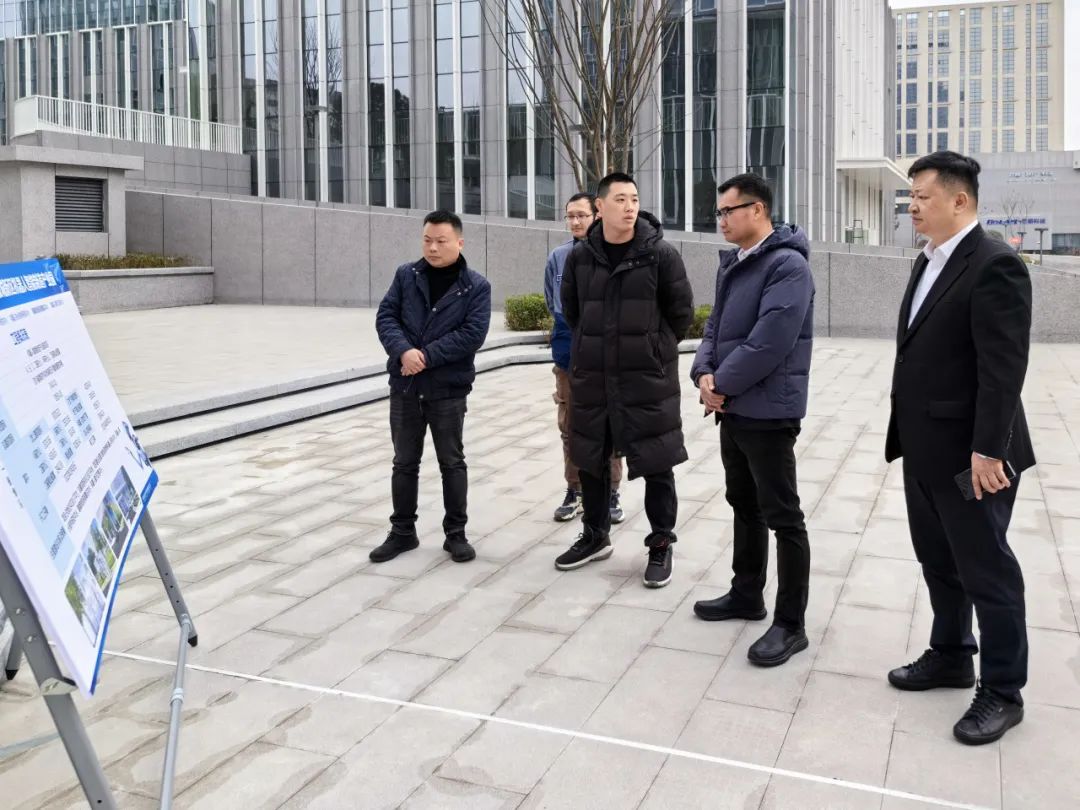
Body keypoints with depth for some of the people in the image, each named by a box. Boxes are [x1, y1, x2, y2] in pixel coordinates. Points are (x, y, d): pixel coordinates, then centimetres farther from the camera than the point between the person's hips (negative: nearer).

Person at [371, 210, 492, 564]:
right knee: (404, 462, 11)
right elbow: (385, 316, -1)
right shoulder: (406, 275, 5)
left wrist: (427, 356, -19)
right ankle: (402, 532, 23)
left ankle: (456, 533, 19)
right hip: (404, 386, 3)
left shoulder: (476, 286, -3)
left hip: (449, 389, -2)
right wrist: (403, 351, -20)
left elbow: (473, 334, -13)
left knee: (452, 463, 7)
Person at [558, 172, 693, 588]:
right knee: (590, 459, 13)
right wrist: (596, 345, 13)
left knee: (656, 464, 3)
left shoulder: (661, 253, -9)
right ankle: (595, 536, 31)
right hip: (591, 377, 4)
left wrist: (653, 348, 6)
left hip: (648, 378, -3)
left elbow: (681, 312, -1)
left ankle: (661, 545, 17)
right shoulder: (580, 256, 1)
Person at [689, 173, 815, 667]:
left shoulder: (787, 265, -17)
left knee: (782, 517, -2)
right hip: (732, 408, 9)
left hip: (768, 412, -9)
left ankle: (791, 624, 6)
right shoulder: (731, 263, 12)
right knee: (744, 506, 19)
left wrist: (721, 385, -14)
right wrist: (704, 374, -4)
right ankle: (746, 595, 33)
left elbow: (769, 343, -24)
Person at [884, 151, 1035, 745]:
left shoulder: (995, 265, -16)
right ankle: (950, 657, 36)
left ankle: (1002, 691, 17)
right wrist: (907, 433, 15)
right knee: (938, 562, 19)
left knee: (986, 570, 3)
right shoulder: (930, 262, 12)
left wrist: (988, 450, -24)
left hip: (969, 454, -9)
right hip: (925, 449, 9)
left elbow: (1004, 367, -21)